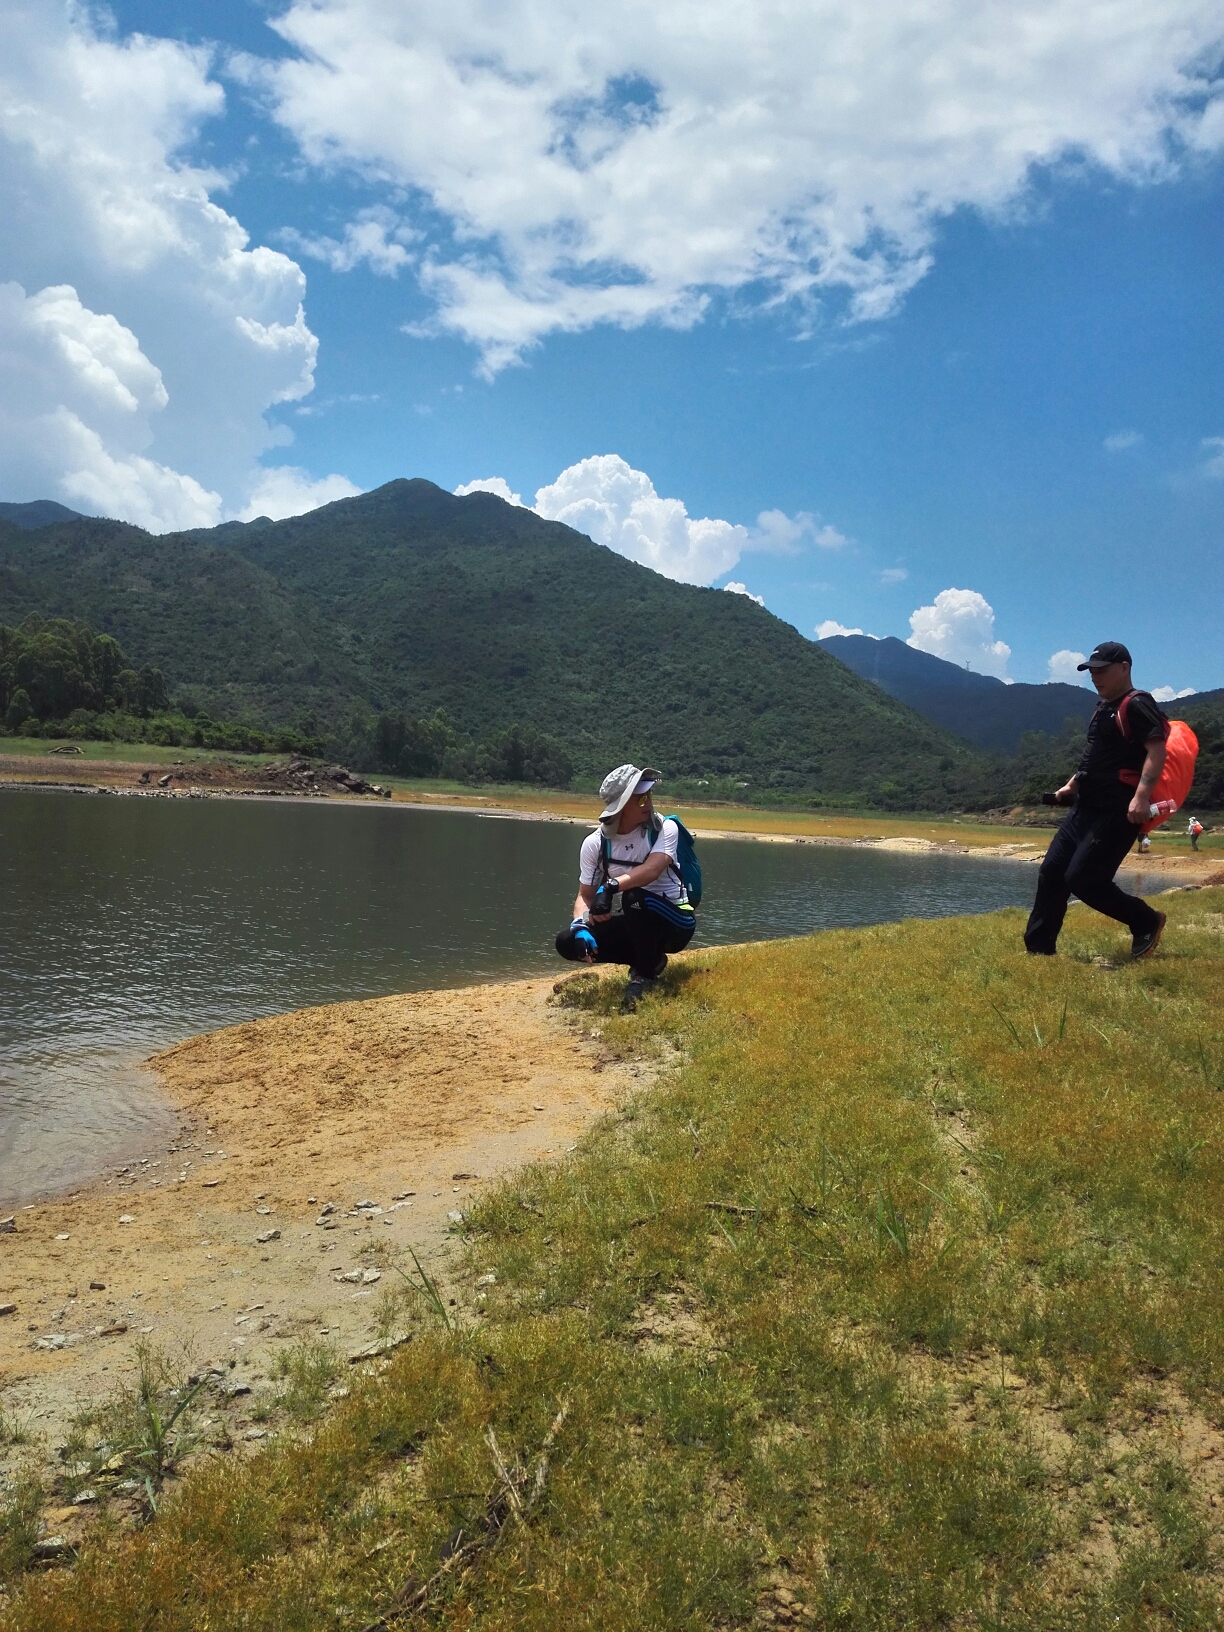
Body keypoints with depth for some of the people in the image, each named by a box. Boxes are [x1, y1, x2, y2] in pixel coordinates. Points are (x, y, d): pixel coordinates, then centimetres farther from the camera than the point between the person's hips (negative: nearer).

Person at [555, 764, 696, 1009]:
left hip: (677, 923, -4)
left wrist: (611, 886, -48)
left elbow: (652, 870, -33)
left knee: (635, 896, -35)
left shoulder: (664, 828, -15)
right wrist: (580, 925, -25)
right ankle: (651, 958, 2)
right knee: (569, 942, -13)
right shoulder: (595, 844, -6)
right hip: (636, 925, 4)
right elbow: (585, 895, -3)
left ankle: (645, 973, -12)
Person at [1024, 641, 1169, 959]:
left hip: (1116, 812, -10)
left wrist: (1141, 795, -34)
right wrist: (1072, 785, 24)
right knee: (1051, 873, 6)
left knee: (1083, 879, -12)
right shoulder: (1103, 706, 18)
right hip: (1084, 808, 10)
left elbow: (1157, 750, -23)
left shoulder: (1137, 705, -12)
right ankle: (1038, 949, 12)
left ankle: (1147, 922, 9)